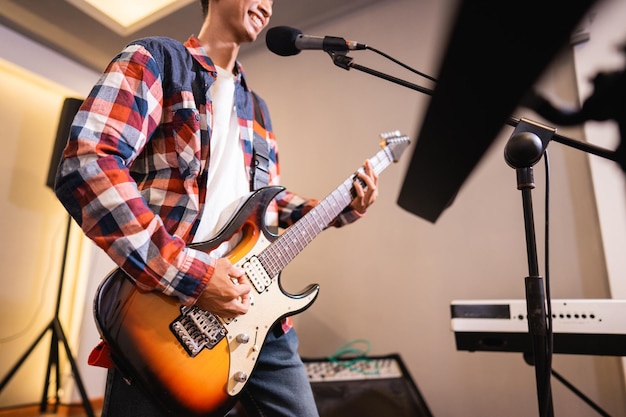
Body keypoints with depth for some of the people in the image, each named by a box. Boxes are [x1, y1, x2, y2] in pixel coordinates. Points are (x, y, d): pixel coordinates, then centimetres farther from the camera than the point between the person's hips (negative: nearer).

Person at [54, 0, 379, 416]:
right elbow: (85, 167, -16)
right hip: (165, 311, -6)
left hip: (255, 306, 7)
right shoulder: (154, 58, -2)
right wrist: (190, 275, -22)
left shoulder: (256, 106, 19)